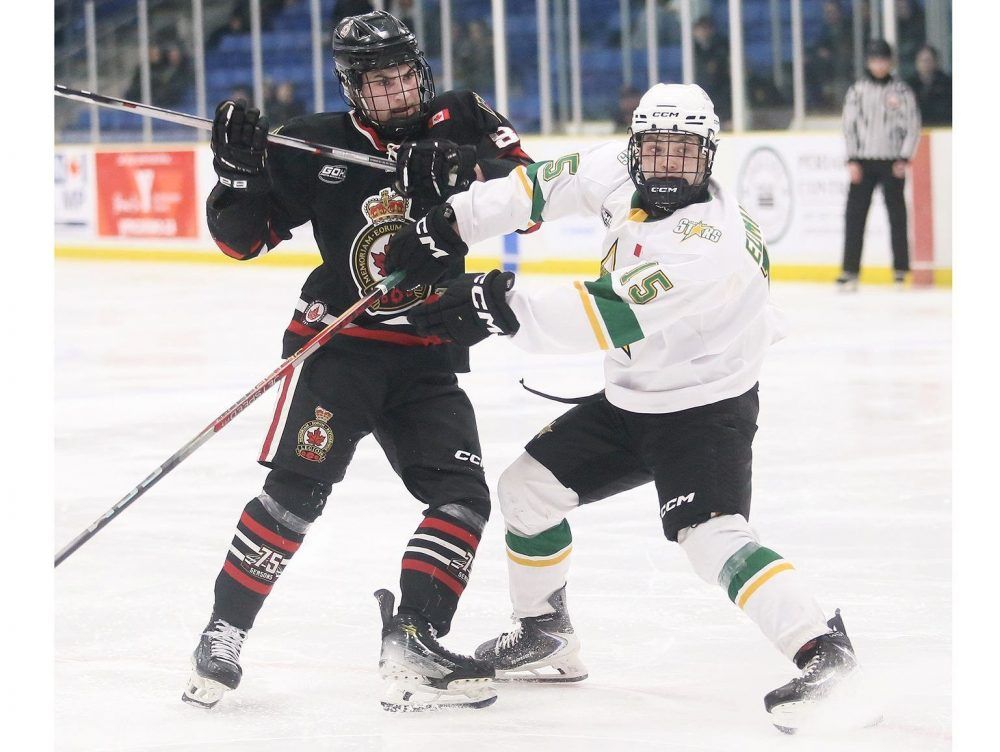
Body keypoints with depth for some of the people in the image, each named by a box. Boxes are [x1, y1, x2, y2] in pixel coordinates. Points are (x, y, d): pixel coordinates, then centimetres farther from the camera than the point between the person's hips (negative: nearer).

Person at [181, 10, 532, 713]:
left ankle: (410, 643, -6)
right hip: (339, 340, -3)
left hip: (429, 359, 3)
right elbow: (242, 238, 3)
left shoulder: (461, 121, 2)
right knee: (297, 487, -16)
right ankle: (223, 635, -8)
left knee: (462, 496, -7)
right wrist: (239, 170, -15)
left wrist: (466, 168, -25)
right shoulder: (314, 147, -2)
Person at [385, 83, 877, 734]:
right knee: (528, 488, 11)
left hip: (705, 407, -9)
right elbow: (545, 187, 6)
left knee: (713, 536, -28)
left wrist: (507, 307, -37)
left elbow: (615, 319, -36)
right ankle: (545, 639, 27)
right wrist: (454, 222, -3)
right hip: (631, 402, 9)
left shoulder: (711, 238, -31)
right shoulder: (621, 174, -7)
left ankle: (818, 647, -30)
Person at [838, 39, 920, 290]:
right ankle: (850, 271, -3)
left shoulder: (901, 91, 2)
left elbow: (912, 126, 2)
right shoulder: (857, 90, 5)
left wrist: (904, 159, -6)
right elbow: (849, 125, 5)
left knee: (897, 215, 2)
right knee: (854, 215, -5)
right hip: (863, 161, 1)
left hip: (892, 163, -1)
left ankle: (901, 270, 9)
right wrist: (852, 160, -3)